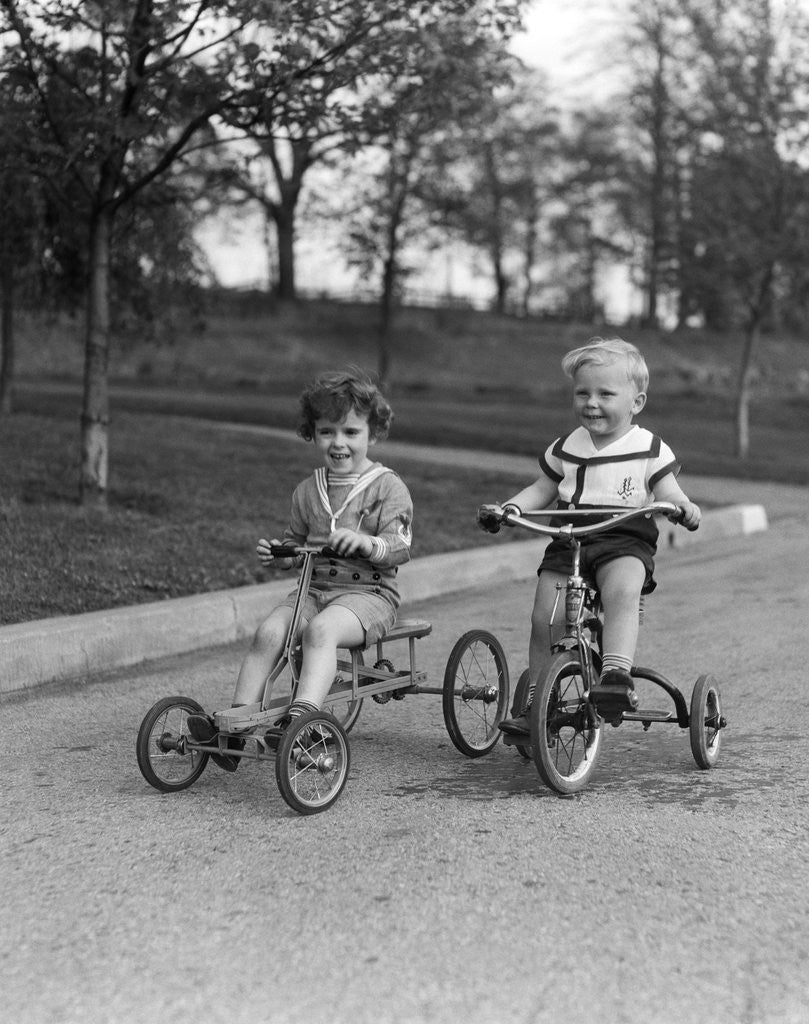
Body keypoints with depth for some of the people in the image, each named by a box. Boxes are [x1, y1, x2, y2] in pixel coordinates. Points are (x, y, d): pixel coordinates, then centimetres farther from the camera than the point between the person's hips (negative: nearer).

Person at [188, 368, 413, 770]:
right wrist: (277, 554, 1)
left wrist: (366, 543, -32)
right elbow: (296, 542, 24)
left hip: (368, 591, -5)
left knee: (321, 629, -35)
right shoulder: (307, 490, 14)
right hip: (315, 587, 5)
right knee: (268, 630, -22)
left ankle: (302, 714, -47)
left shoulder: (388, 487, -2)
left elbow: (398, 547, -12)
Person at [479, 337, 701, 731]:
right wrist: (509, 507, 5)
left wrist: (685, 508, -21)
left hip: (625, 542, -3)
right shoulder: (565, 448, 15)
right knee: (544, 617, -9)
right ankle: (535, 704, 5)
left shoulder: (649, 449, 5)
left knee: (623, 590, -36)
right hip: (567, 542, 3)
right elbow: (541, 491, 23)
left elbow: (668, 493, 2)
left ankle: (616, 675, -42)